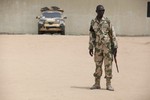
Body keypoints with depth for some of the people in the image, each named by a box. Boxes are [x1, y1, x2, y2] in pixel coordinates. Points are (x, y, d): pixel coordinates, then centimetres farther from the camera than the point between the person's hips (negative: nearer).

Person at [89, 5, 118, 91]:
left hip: (108, 46, -2)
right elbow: (91, 35, 10)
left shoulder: (107, 21, -3)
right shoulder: (93, 22, 6)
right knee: (98, 65, 6)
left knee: (108, 65, -2)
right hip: (98, 46, 3)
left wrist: (115, 47, -7)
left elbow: (113, 34, -3)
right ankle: (97, 84, 15)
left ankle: (109, 84, 4)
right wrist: (91, 47, 7)